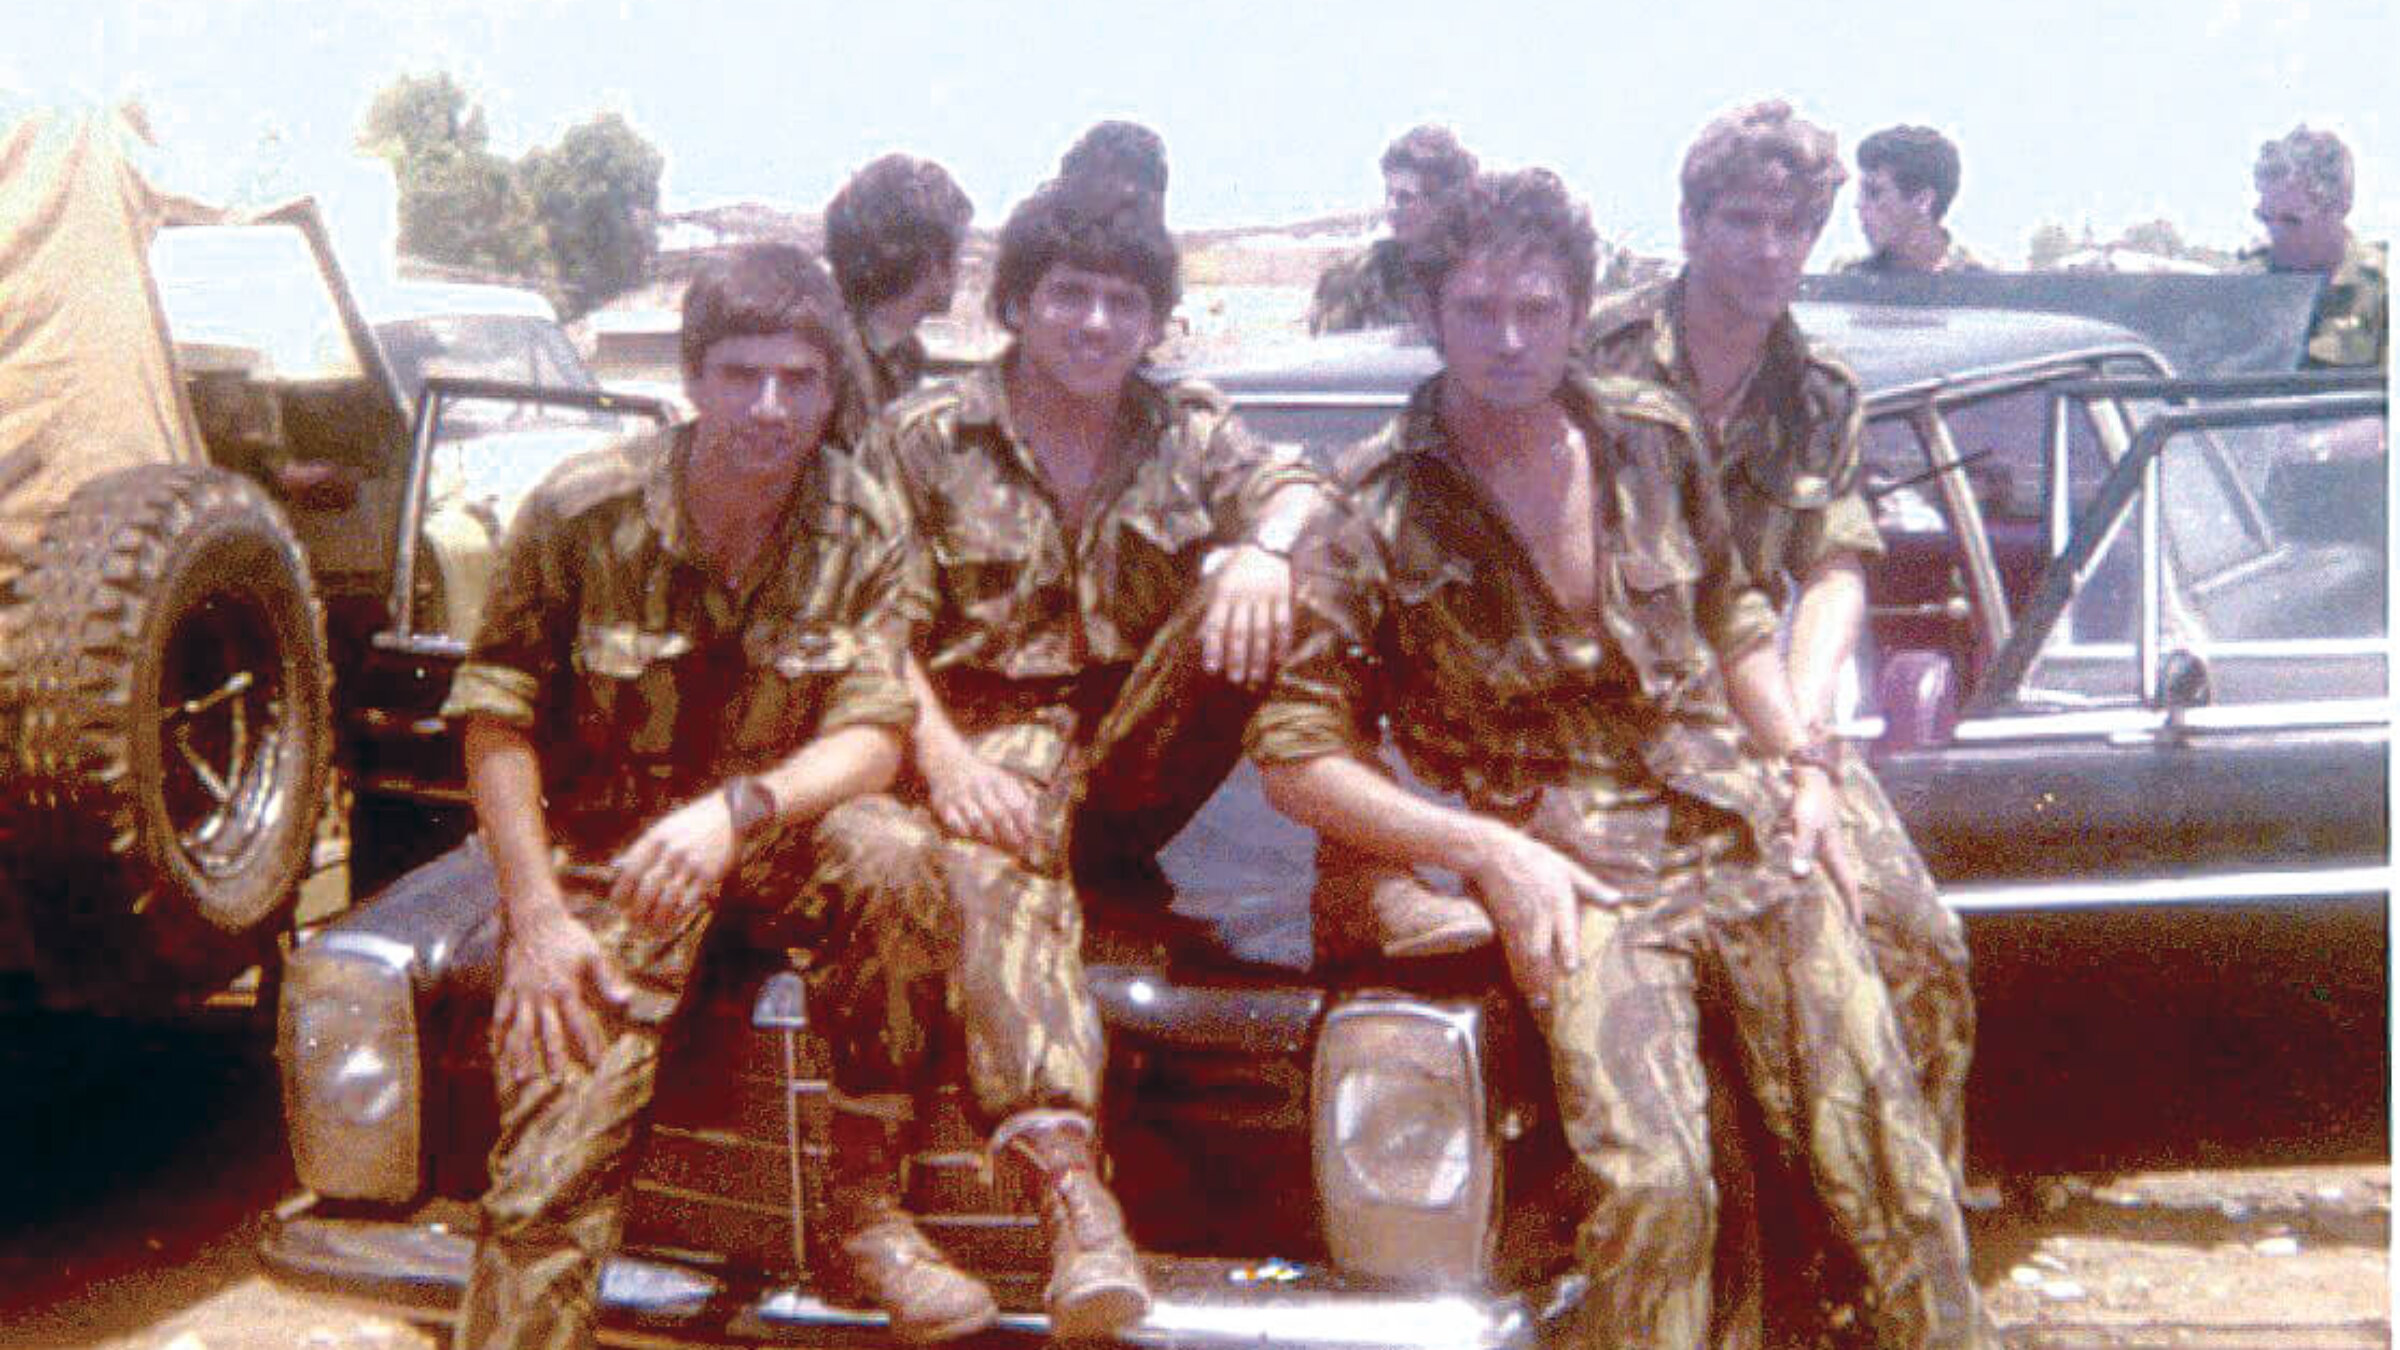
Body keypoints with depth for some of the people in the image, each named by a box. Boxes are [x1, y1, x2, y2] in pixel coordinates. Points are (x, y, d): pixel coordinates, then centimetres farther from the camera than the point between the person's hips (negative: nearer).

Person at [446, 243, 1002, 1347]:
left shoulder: (864, 528, -7)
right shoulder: (580, 512, -11)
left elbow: (872, 739, -11)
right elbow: (497, 721, -5)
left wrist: (737, 810, -31)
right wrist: (537, 919, -14)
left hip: (775, 833, 1)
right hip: (603, 850, -1)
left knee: (891, 859, -33)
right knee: (556, 1171, -18)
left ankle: (866, 1204, -16)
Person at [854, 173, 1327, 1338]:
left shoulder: (1189, 430, 16)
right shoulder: (922, 439, 7)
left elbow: (1296, 489, -5)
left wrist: (1268, 546, -30)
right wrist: (946, 759, -18)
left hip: (1138, 755, 3)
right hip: (993, 744, -2)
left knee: (1253, 584, -22)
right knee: (995, 871, -38)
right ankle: (1065, 1180, -56)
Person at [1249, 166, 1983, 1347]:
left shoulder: (1652, 434, 10)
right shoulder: (1376, 515, -3)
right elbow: (1296, 754, -5)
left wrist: (1801, 761, 9)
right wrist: (1486, 851, -14)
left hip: (1746, 833, 4)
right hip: (1574, 869, -4)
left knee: (1892, 1162, -5)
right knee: (1654, 1183, -25)